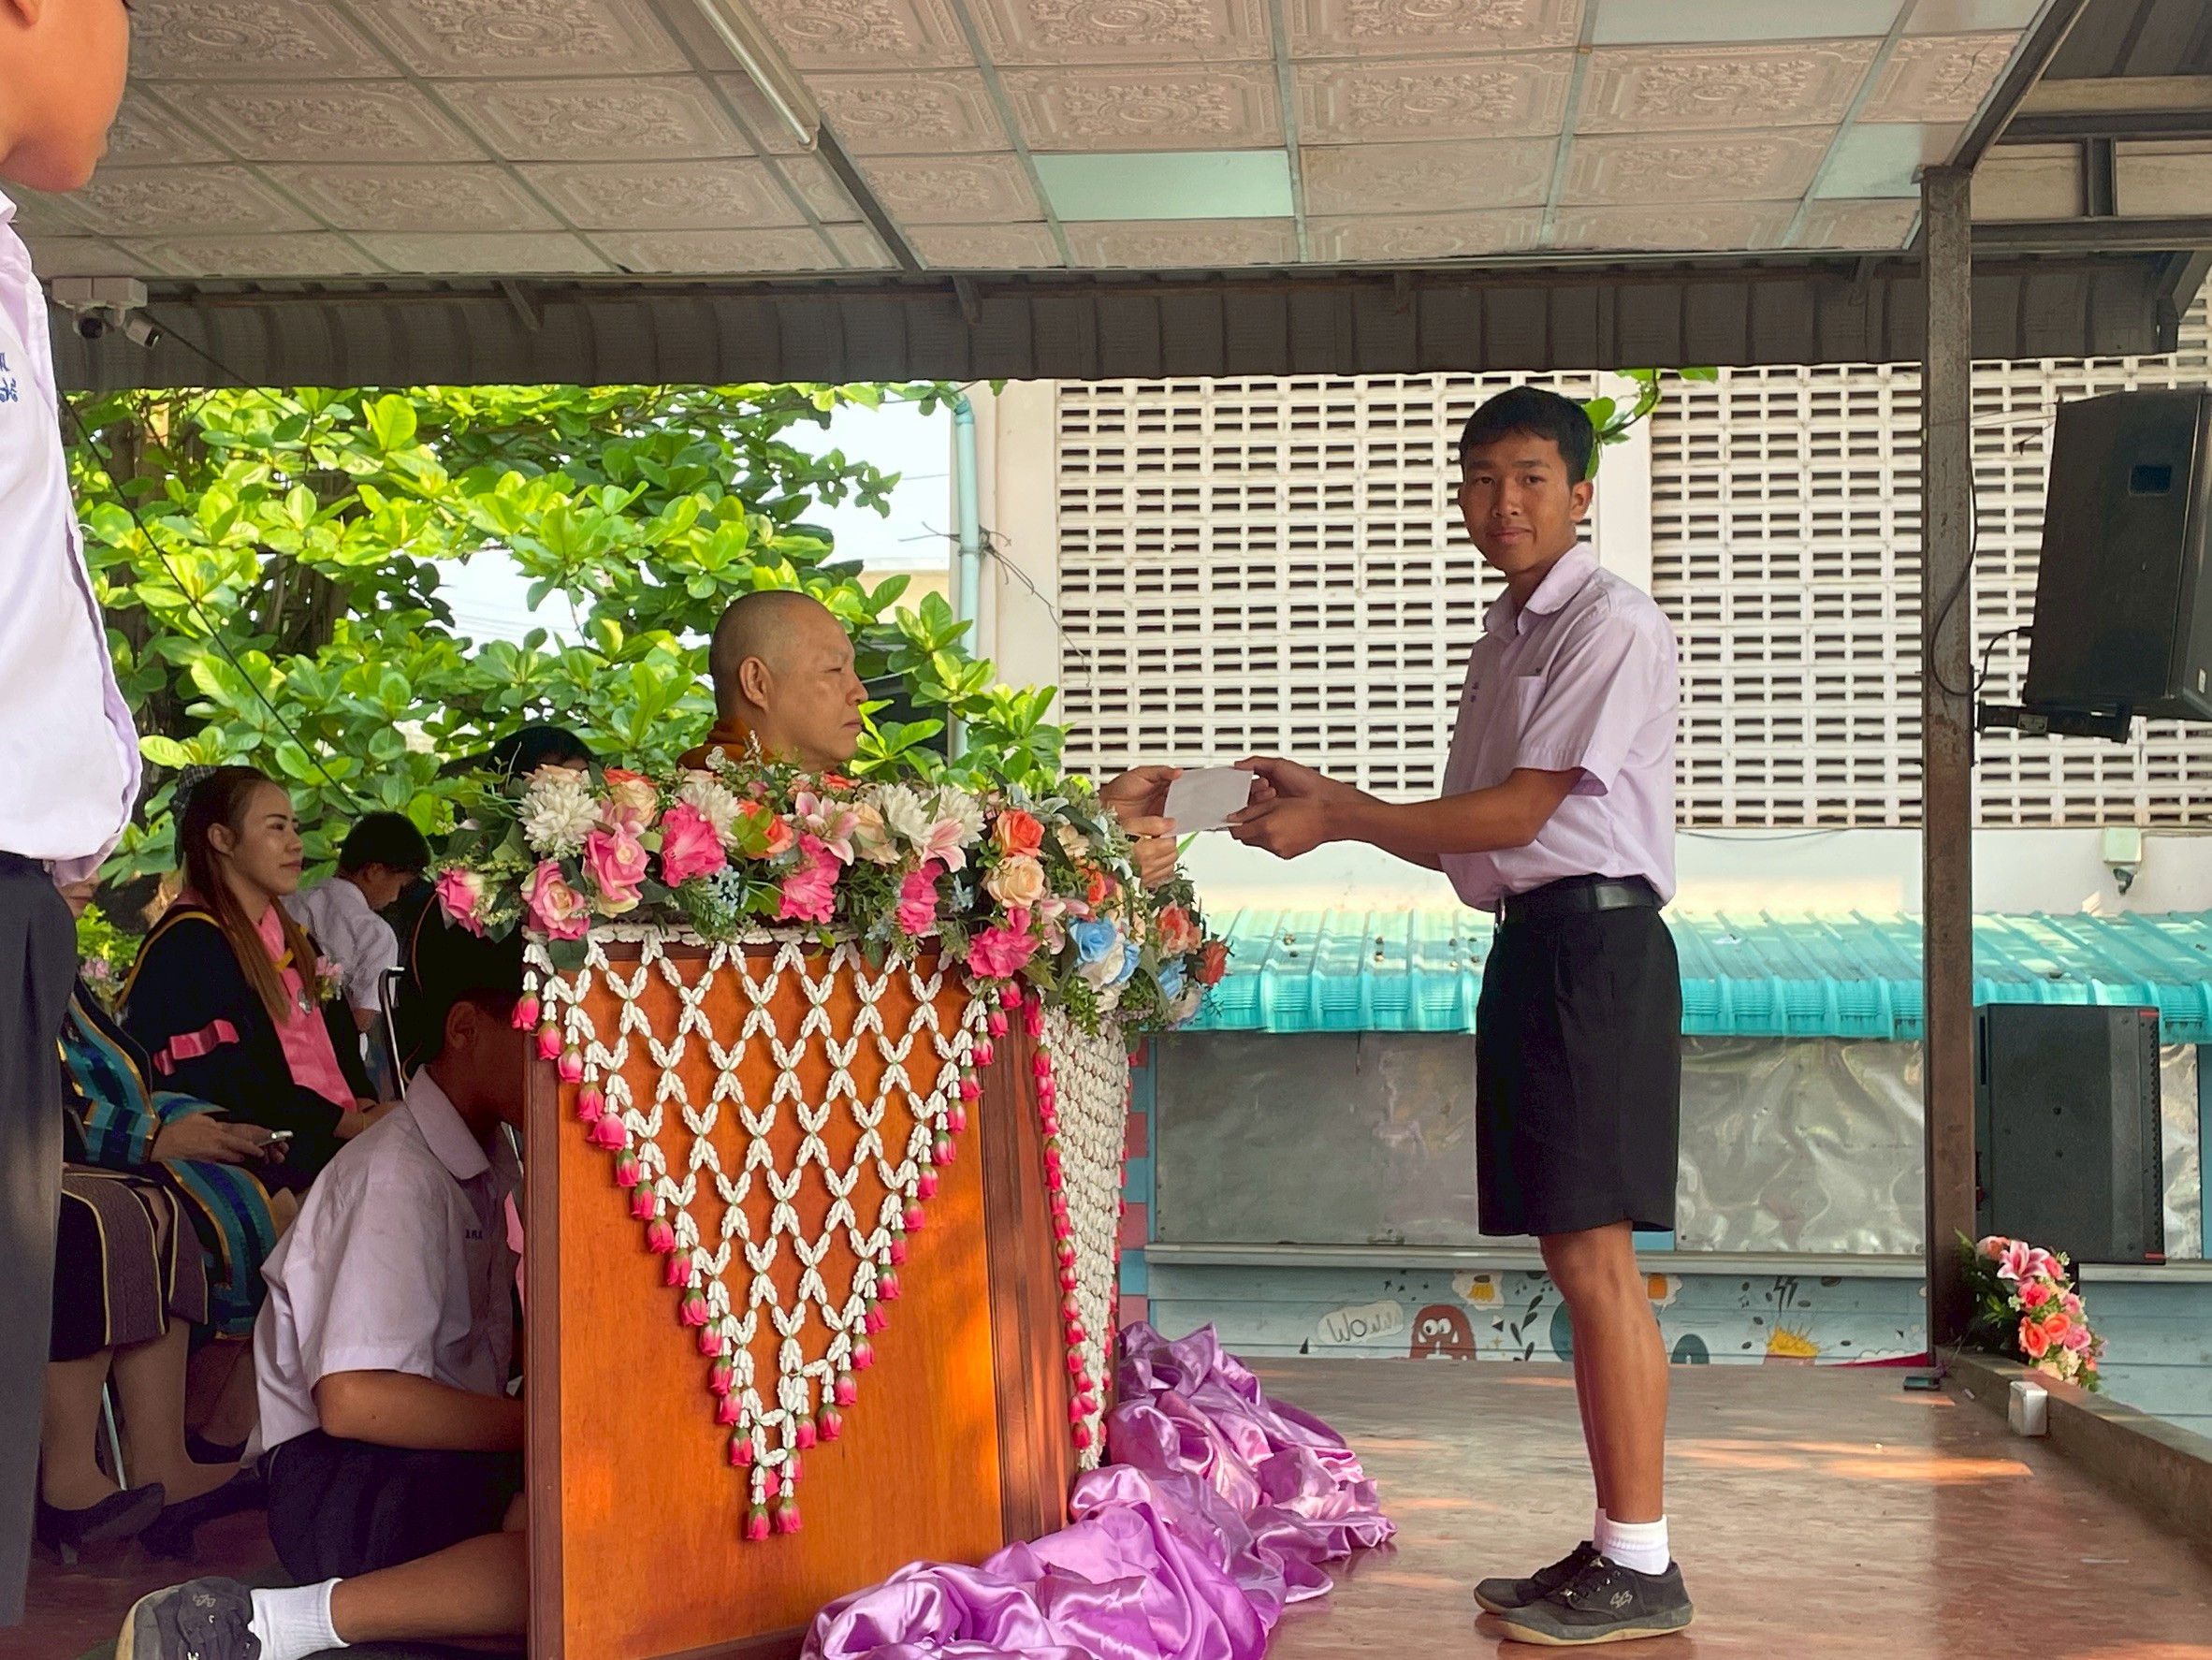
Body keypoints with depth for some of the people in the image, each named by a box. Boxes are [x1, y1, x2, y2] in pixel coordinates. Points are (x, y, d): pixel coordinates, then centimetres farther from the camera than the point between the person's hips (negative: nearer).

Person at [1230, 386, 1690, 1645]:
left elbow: (1521, 811, -15)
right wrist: (1327, 795, 11)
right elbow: (1470, 839, 20)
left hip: (1595, 940, -9)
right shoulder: (1507, 634, 20)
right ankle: (1617, 1546, 17)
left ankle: (1643, 1566, -3)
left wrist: (1338, 820, -13)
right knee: (1578, 1256, 10)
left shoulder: (1612, 625, -7)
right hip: (1528, 943, 9)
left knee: (1594, 1253, -9)